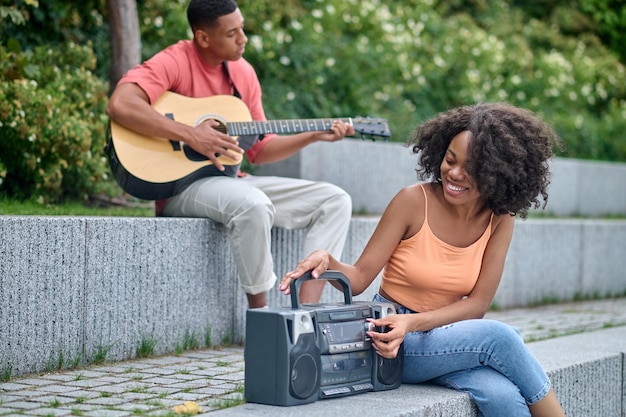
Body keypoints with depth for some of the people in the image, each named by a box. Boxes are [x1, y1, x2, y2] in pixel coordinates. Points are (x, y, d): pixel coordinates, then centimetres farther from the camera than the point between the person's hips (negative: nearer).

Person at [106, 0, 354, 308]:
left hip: (231, 181, 8)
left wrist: (315, 135, 4)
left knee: (335, 200, -3)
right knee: (253, 204, -38)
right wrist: (191, 135, -27)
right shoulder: (175, 62, -11)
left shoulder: (243, 72, 11)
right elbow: (119, 105, -29)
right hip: (180, 184, -8)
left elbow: (259, 150, 16)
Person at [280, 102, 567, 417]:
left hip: (449, 336, 3)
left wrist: (413, 323, -23)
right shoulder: (414, 201, -12)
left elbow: (478, 303, -8)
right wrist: (327, 262, -33)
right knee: (499, 337, -29)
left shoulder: (499, 219, -2)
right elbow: (359, 277, -11)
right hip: (394, 342, -3)